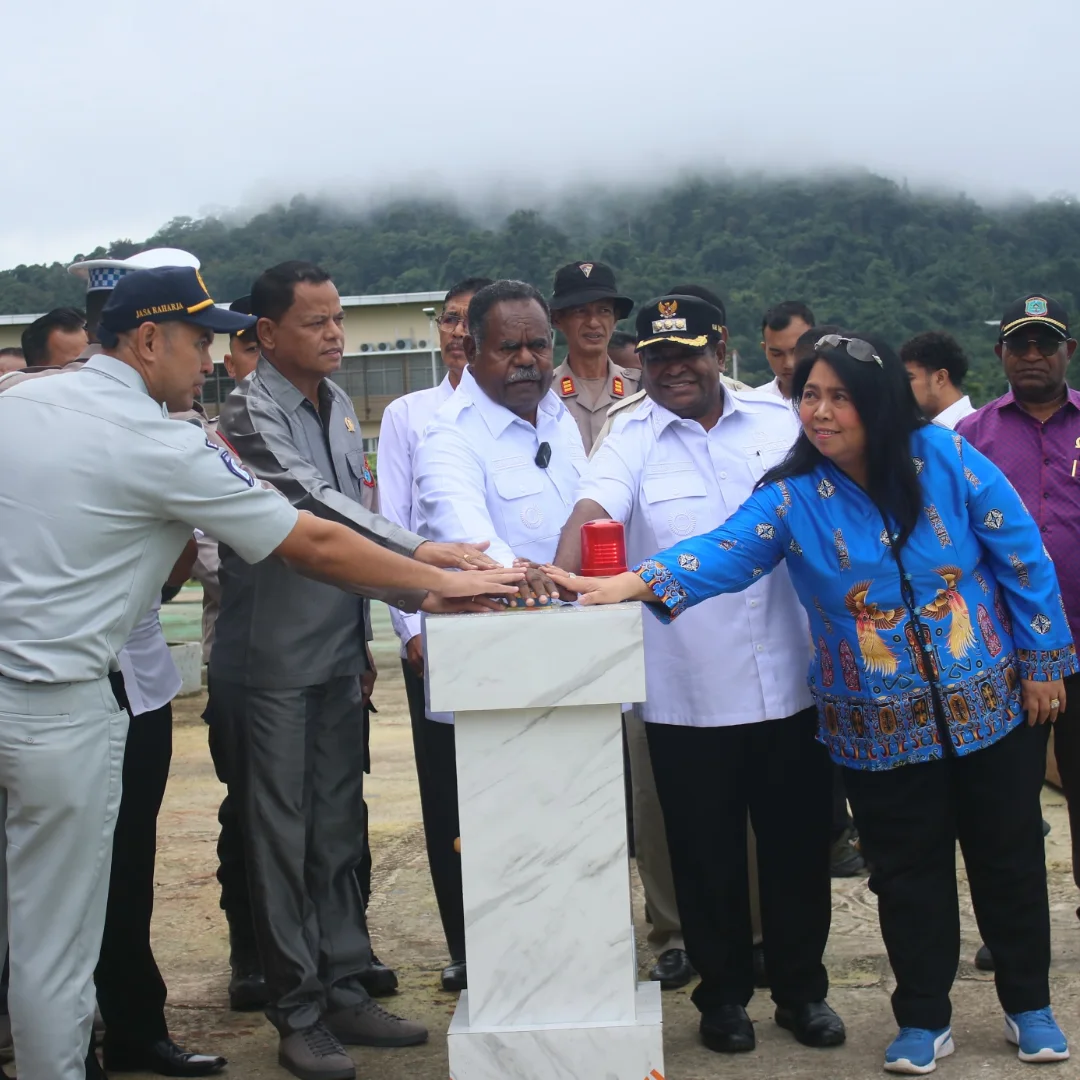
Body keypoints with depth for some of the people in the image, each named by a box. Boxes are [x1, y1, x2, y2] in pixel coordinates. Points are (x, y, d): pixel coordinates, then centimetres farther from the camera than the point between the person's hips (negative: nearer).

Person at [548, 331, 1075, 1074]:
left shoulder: (946, 457, -9)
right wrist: (632, 583, -38)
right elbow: (725, 553, -22)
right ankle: (924, 1019, 28)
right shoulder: (791, 496, -8)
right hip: (883, 728, 0)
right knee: (908, 873, 10)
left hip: (991, 703, 0)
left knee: (1008, 857, 12)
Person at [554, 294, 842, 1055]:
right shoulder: (632, 442, -1)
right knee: (707, 854, 11)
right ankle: (724, 992, 29)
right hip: (687, 695, -1)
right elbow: (591, 512, -18)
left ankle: (802, 989, 30)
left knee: (797, 846, 12)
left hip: (790, 682, 2)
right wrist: (561, 578, -38)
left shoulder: (780, 424, 4)